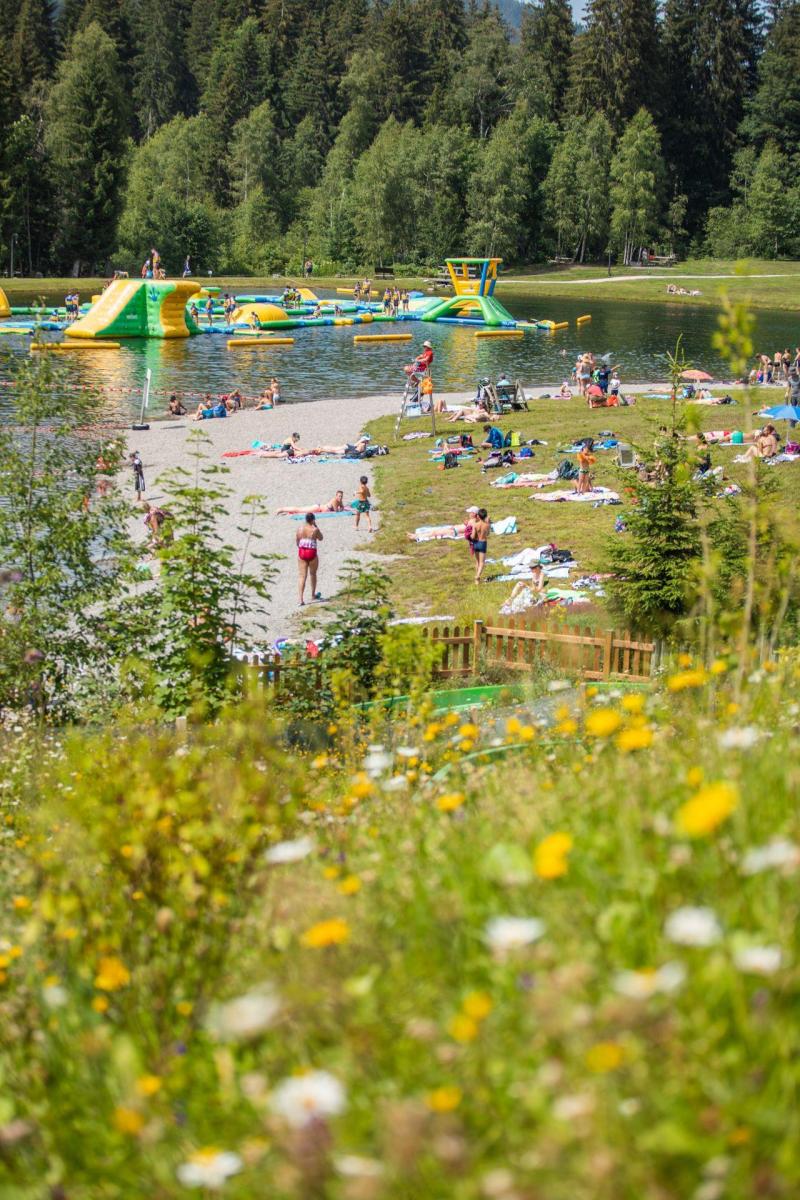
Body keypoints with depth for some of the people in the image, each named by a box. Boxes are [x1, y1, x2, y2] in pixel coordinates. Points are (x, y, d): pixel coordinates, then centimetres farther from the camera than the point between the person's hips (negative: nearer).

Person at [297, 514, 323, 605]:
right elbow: (320, 538, 6)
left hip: (301, 553, 3)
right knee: (313, 574, 20)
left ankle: (301, 599, -8)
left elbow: (297, 541, 8)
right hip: (312, 553, -3)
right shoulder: (315, 529, -12)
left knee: (302, 576, 2)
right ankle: (313, 595, 34)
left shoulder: (300, 528, 0)